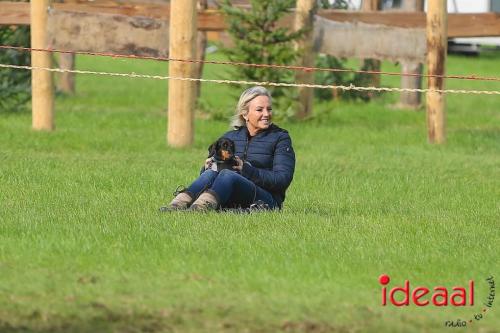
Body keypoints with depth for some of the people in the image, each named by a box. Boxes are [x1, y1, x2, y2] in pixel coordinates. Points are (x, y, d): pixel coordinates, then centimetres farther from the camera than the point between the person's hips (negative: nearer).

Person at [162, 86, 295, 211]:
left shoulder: (280, 138, 8)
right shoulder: (230, 137, 20)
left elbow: (283, 179, -7)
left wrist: (247, 169, -19)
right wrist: (208, 167, -9)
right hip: (230, 202, 4)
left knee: (227, 175, -33)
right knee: (211, 173, -27)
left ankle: (202, 206, -62)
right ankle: (179, 204, -54)